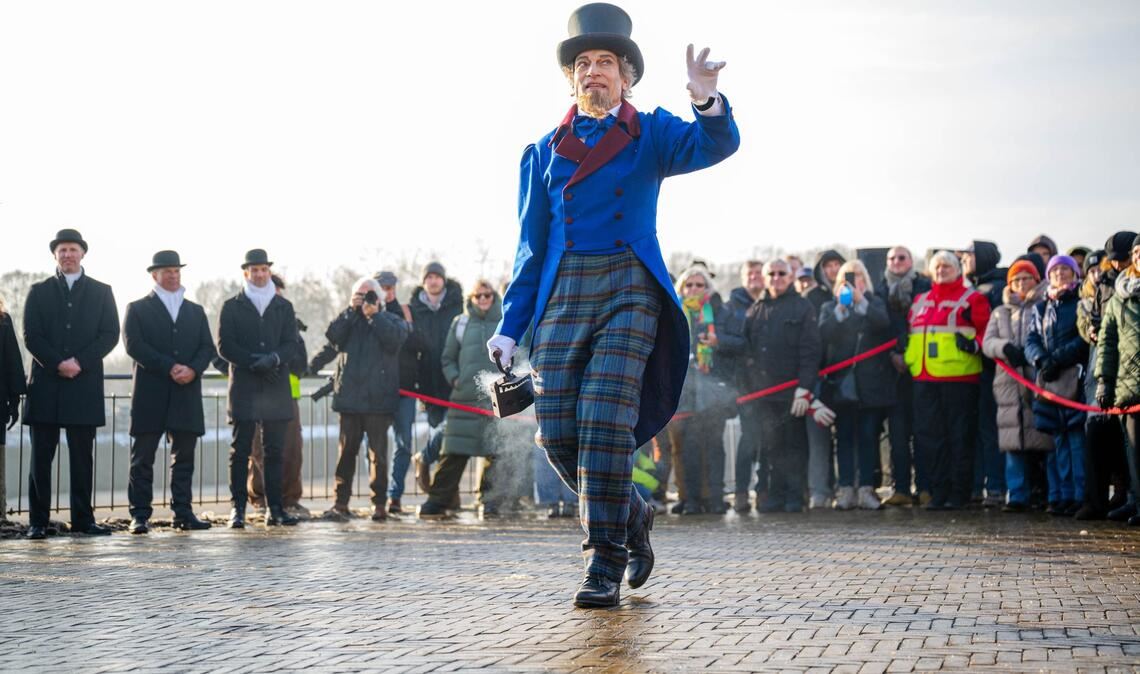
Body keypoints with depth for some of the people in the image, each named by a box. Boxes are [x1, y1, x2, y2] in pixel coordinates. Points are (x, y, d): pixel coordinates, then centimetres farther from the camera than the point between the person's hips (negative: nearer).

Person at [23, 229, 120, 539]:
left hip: (85, 384, 0)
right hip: (46, 384, 0)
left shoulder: (101, 292, 11)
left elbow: (110, 334, 2)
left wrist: (80, 362, -11)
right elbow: (31, 336, 2)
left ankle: (83, 519, 7)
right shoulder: (39, 292, 11)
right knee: (41, 458, 1)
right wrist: (58, 364, -12)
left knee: (82, 457, 3)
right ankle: (38, 521, 4)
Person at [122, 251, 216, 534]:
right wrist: (169, 368, -15)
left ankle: (183, 513, 7)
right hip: (150, 395, -3)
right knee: (143, 458, -2)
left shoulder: (196, 311, 19)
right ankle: (140, 515, 0)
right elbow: (134, 345, -6)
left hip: (186, 394, 3)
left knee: (184, 457, 4)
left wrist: (192, 369, -11)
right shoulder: (138, 309, 7)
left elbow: (208, 347, 10)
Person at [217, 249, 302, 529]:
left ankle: (275, 509, 5)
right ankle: (237, 508, -1)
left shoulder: (284, 306, 14)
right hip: (244, 388, -2)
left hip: (277, 389, 2)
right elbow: (224, 346, -1)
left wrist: (273, 358, -14)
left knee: (274, 451, 2)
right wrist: (253, 362, -13)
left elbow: (291, 344, 6)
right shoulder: (232, 306, 8)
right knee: (240, 451, -3)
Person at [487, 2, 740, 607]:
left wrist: (708, 102, -30)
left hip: (628, 290, -3)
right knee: (558, 432, -3)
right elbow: (531, 245, 16)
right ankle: (631, 519, 22)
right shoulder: (544, 151, 18)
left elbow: (716, 146, -8)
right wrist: (510, 327, 9)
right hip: (562, 294, 3)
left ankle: (604, 564, -6)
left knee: (605, 423, -14)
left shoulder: (651, 134, 11)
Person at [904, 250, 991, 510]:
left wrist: (975, 344, -21)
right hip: (924, 378, 5)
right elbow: (909, 333, 27)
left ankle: (959, 493, 3)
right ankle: (938, 492, 12)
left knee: (960, 436, -3)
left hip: (959, 377, -5)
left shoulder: (972, 298, 4)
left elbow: (986, 329, -2)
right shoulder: (920, 301, 21)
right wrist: (905, 356, 14)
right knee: (929, 436, 5)